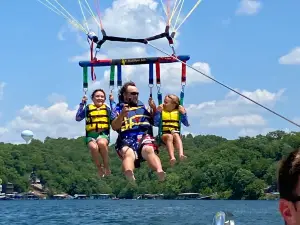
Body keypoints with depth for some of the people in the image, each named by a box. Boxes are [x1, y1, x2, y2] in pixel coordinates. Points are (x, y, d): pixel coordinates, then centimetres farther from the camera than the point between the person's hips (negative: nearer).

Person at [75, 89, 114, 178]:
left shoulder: (107, 108, 13)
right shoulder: (88, 108, 13)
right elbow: (78, 118, 5)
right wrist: (82, 104, 3)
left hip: (103, 134, 0)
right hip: (91, 135, 0)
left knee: (101, 143, -37)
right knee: (94, 147, -34)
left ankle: (106, 166, -15)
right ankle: (100, 169, -8)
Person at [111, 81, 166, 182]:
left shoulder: (143, 106, 29)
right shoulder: (118, 108, 20)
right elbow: (114, 127, 5)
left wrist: (154, 109, 14)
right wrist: (122, 115, -11)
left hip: (144, 136, 2)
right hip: (127, 139, -2)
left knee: (149, 150, -35)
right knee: (128, 153, -37)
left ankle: (159, 172, -63)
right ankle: (129, 175, -68)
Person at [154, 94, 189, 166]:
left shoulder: (178, 112, 13)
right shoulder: (161, 111, 13)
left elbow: (187, 124, 9)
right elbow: (156, 124, 1)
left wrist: (183, 114, 0)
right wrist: (158, 112, -3)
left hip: (175, 133, 1)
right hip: (164, 134, 0)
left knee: (176, 135, -35)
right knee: (169, 136, -35)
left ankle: (181, 154, -56)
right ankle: (172, 157, -53)